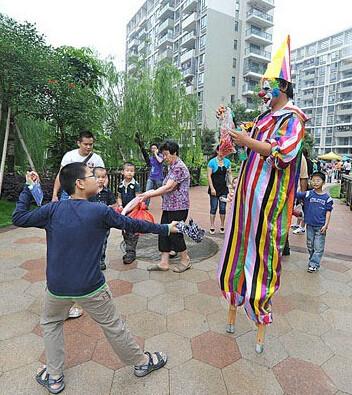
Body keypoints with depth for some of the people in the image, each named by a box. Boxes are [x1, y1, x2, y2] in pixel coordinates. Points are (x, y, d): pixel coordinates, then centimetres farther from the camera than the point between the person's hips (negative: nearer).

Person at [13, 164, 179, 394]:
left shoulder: (52, 210, -7)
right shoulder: (100, 212, -14)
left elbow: (18, 218, 6)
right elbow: (134, 225, -7)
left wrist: (28, 188, 14)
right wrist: (166, 228, 5)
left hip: (57, 287, 3)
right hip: (90, 288, -2)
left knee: (51, 323, 31)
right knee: (113, 326, 16)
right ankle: (142, 362, 36)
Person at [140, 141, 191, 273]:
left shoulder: (179, 167, -16)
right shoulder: (172, 167, 15)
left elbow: (169, 187, -22)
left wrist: (149, 194, -18)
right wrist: (152, 192, 6)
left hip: (178, 207, -9)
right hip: (168, 207, 9)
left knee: (175, 234, 1)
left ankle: (185, 261, 21)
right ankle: (164, 263, 17)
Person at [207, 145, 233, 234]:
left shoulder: (227, 162, 5)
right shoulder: (212, 162, -7)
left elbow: (229, 174, 9)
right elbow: (209, 176, -8)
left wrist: (231, 183, -5)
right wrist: (212, 188, -14)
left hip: (224, 188, 3)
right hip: (214, 188, -3)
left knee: (223, 208, 7)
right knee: (213, 208, 3)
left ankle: (222, 226, 19)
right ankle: (212, 226, 12)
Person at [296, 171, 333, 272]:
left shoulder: (327, 197, -3)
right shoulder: (308, 194, -2)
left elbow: (328, 212, -2)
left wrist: (326, 225, -9)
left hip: (321, 226, -2)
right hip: (310, 224, 2)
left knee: (318, 247, 1)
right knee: (310, 245, 15)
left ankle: (314, 264, 9)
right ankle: (312, 259, 32)